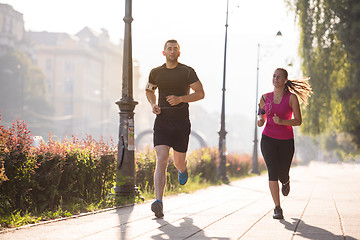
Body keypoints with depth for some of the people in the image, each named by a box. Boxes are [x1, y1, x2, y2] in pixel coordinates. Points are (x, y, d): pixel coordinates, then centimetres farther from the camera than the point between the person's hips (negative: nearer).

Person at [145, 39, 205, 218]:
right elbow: (149, 90, 23)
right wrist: (153, 104, 2)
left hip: (181, 123, 0)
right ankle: (159, 202, -23)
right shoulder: (155, 73, 5)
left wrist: (181, 99, -16)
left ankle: (183, 170, 53)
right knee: (161, 160, -15)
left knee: (179, 161, 11)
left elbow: (200, 93, -1)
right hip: (162, 121, 0)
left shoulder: (187, 72, -2)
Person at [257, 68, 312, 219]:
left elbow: (298, 121, -6)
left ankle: (286, 182, 47)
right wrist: (260, 121, -6)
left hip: (286, 140, -1)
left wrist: (282, 121, -22)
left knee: (282, 174, 5)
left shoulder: (291, 97, -3)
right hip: (268, 139, 1)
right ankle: (277, 208, -14)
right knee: (273, 171, -16)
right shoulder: (265, 98, 5)